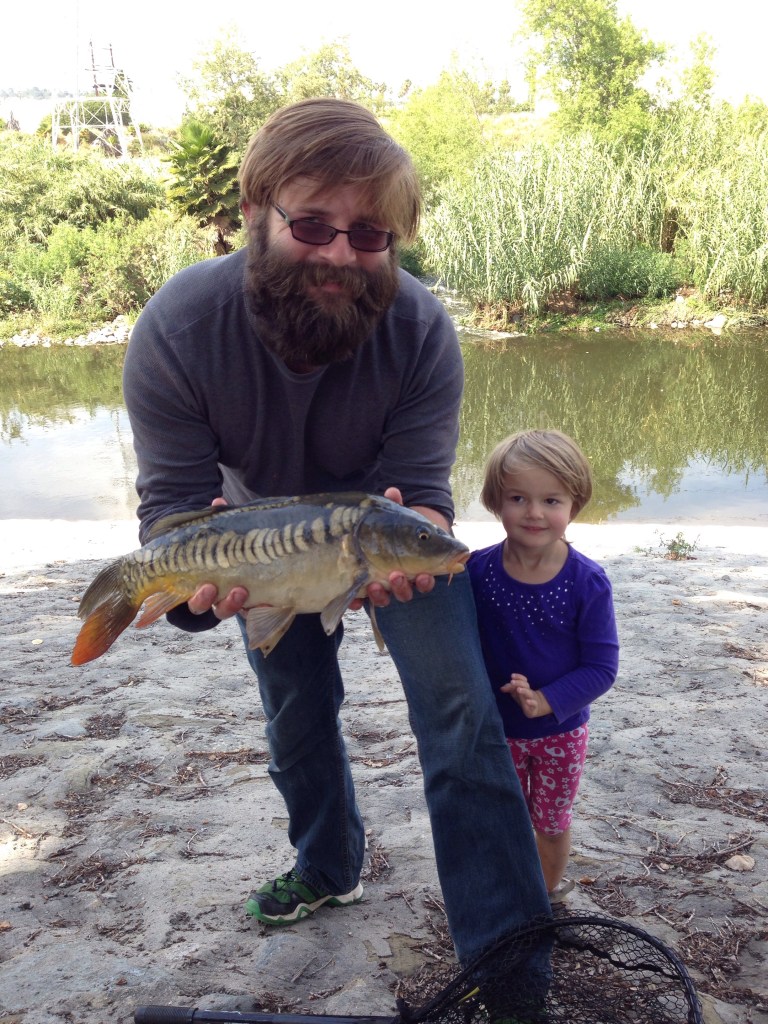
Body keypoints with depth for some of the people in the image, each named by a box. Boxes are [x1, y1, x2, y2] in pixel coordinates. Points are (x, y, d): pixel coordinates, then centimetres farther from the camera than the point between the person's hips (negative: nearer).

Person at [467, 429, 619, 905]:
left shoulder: (587, 582, -21)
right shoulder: (477, 570, -15)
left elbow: (602, 666, -17)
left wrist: (547, 701, -26)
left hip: (561, 730, -1)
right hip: (495, 727, 2)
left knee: (551, 820, 19)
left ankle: (551, 892, 46)